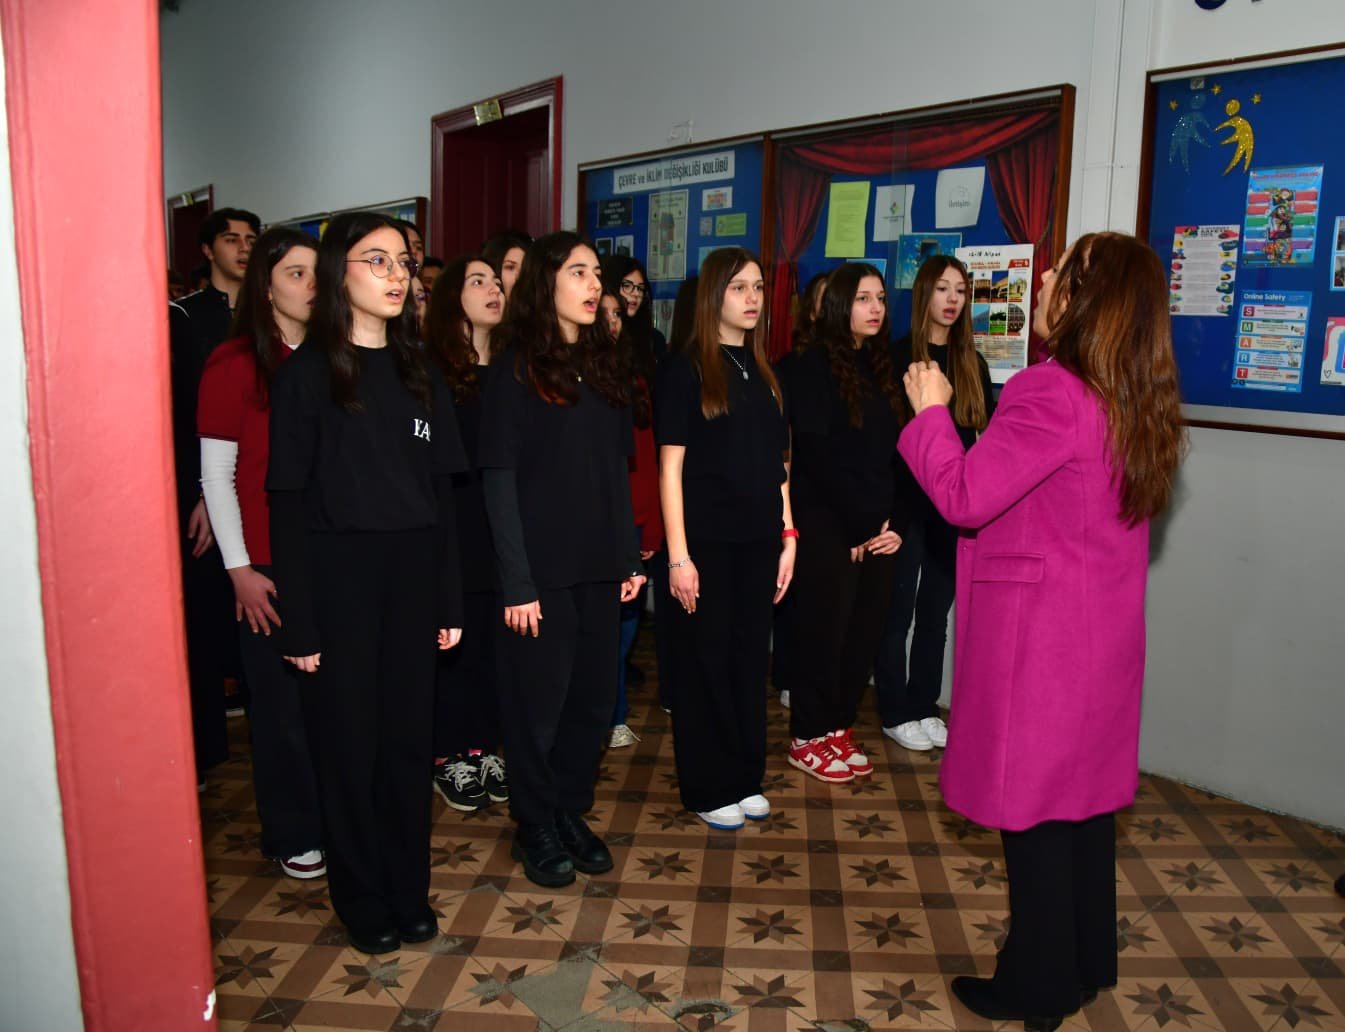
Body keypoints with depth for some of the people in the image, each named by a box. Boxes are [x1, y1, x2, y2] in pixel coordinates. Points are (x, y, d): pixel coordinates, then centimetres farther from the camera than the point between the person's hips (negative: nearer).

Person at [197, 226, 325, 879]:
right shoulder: (234, 364, -5)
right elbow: (216, 475, -5)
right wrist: (239, 568, -8)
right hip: (270, 563, -4)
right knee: (283, 700, 5)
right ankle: (293, 835, 23)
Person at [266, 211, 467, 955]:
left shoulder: (417, 374, 10)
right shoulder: (307, 373, -4)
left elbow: (441, 493, 9)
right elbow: (289, 501, -8)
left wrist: (450, 600, 6)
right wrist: (299, 622, -11)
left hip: (412, 576, 4)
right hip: (338, 579, -4)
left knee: (409, 737, 10)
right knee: (350, 742, 7)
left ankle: (409, 893, 27)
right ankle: (363, 901, 25)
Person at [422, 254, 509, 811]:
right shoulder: (430, 370, -4)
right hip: (453, 530, -4)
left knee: (498, 643, 10)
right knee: (454, 644, 3)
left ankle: (487, 747, 24)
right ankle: (450, 756, 17)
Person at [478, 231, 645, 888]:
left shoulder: (603, 364, 12)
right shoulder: (515, 367, -6)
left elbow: (618, 470, 14)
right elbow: (499, 478, -10)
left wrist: (630, 556, 9)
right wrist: (517, 581, -15)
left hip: (599, 565, 6)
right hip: (542, 568, -6)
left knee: (594, 696, 12)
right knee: (539, 701, 6)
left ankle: (571, 812, 31)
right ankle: (535, 828, 24)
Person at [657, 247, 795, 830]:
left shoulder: (763, 373, 12)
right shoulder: (685, 370, -6)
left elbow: (777, 465, 14)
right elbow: (671, 468, -9)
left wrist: (787, 537, 9)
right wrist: (678, 554, -14)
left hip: (758, 541, 6)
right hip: (706, 542, -5)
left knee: (750, 660, 13)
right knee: (705, 664, 5)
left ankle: (745, 779, 27)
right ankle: (708, 789, 18)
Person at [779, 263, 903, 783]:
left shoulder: (881, 369, 14)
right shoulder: (811, 369, -6)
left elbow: (896, 453, 9)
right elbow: (819, 458, -12)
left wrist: (893, 523, -2)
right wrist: (860, 525, -10)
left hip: (877, 529, 6)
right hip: (828, 526, -6)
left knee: (865, 630, 9)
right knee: (824, 630, 2)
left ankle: (839, 728, 24)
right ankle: (809, 738, 16)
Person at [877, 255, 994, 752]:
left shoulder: (972, 362, 10)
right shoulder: (899, 355, -4)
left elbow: (990, 430, 11)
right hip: (906, 499, -5)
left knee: (936, 610, 11)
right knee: (897, 611, 3)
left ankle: (924, 706, 23)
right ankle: (896, 712, 15)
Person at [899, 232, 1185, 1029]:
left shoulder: (1051, 392, -22)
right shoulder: (1136, 399, 7)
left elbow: (965, 497, -22)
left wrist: (931, 412, -9)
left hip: (1039, 633, -9)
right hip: (1099, 628, 9)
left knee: (1035, 804, 4)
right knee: (1084, 792, 18)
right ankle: (1086, 963, 33)